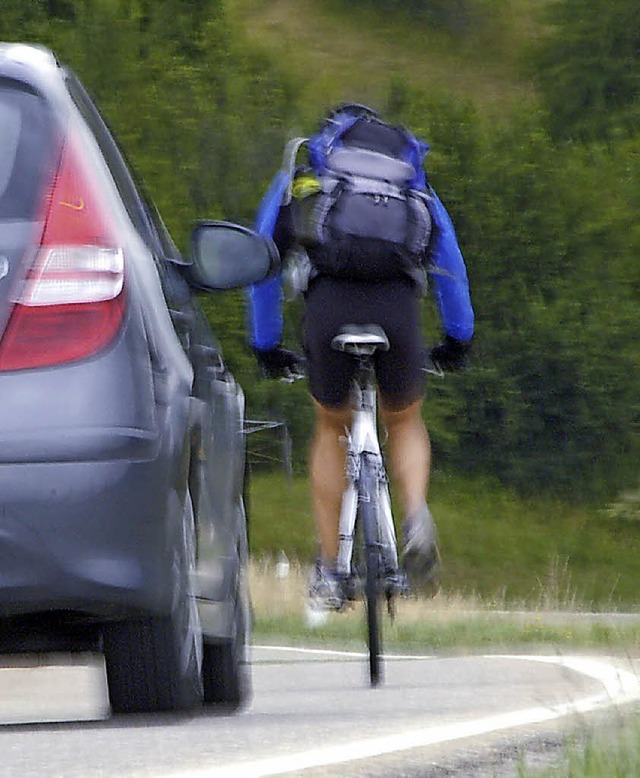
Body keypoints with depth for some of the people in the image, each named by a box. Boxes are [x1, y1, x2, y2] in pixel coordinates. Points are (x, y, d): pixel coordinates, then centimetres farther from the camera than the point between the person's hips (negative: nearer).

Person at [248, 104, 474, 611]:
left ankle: (328, 574, 20)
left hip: (328, 308, 0)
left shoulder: (296, 185, 29)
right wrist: (459, 338, 50)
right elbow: (450, 264, 38)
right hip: (397, 306, 0)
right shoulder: (413, 185, 31)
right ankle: (417, 518, -4)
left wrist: (265, 346, 46)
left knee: (332, 428, 24)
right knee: (404, 423, 26)